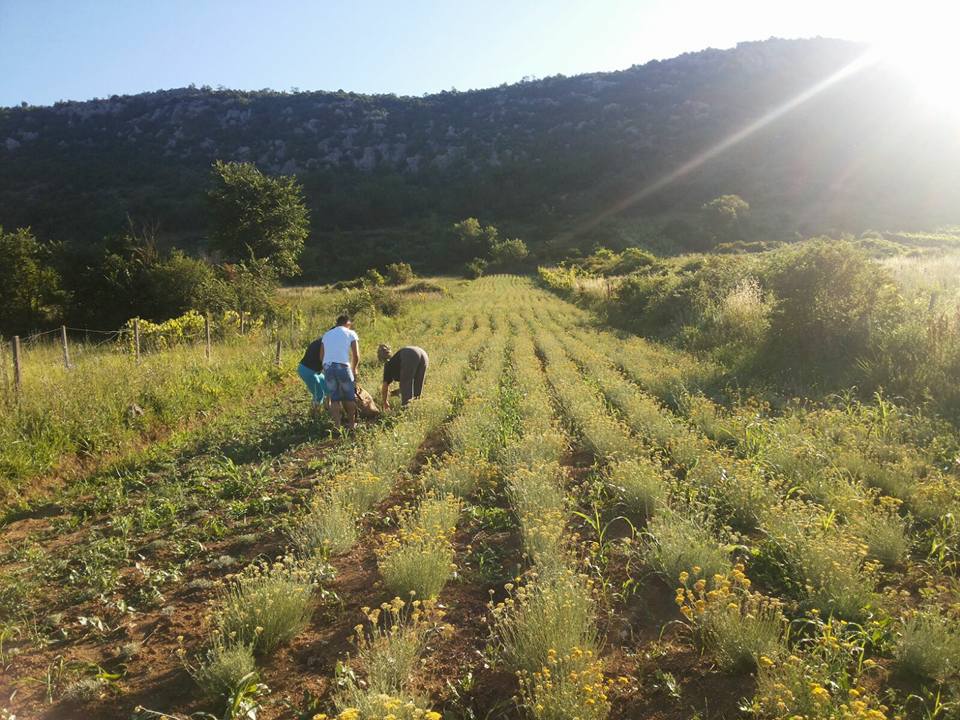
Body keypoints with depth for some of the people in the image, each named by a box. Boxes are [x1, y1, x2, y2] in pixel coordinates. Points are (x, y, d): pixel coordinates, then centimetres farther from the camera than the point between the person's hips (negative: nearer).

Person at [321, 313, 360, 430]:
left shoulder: (326, 334, 23)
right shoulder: (351, 334, 9)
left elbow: (321, 357, 18)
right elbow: (356, 356, 3)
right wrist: (354, 369, 19)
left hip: (327, 367, 4)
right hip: (342, 366, -4)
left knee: (334, 397, 11)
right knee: (350, 396, 13)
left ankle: (337, 425, 6)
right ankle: (351, 423, 21)